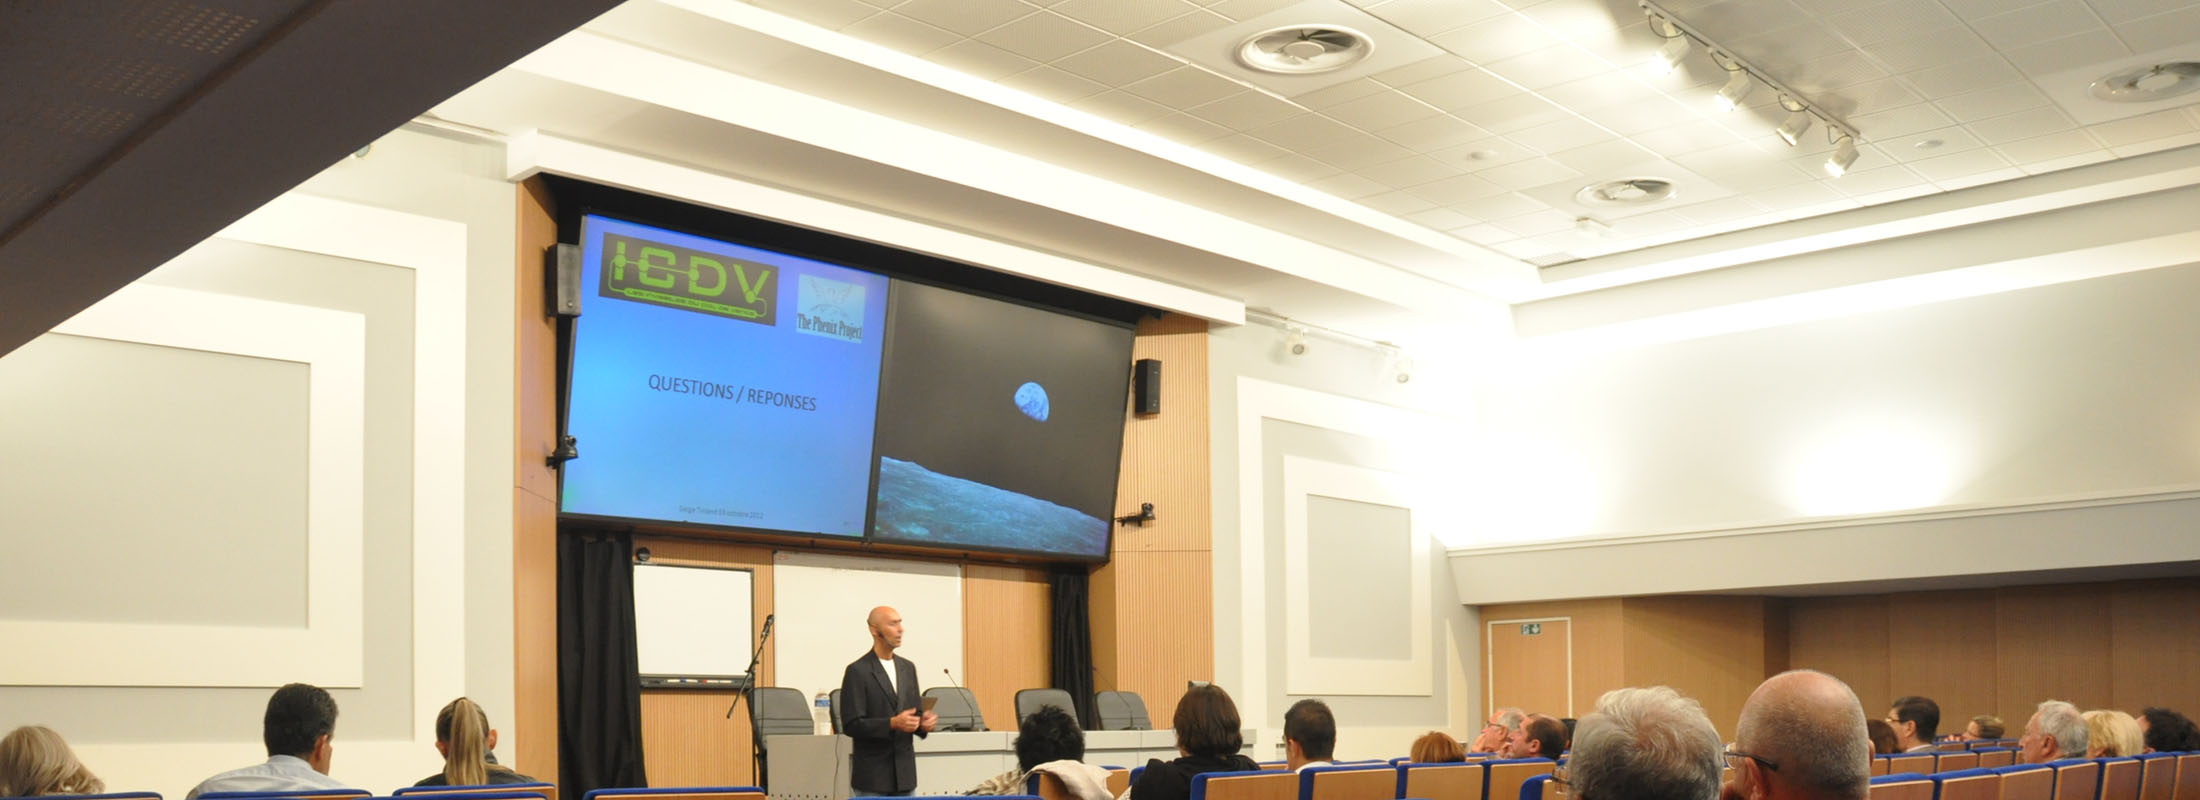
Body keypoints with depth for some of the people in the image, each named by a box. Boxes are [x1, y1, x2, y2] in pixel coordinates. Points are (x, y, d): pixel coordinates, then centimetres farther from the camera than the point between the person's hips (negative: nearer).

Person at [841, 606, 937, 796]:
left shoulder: (908, 668, 13)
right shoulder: (857, 671, -7)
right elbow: (851, 725, -11)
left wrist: (923, 722, -5)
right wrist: (892, 724, -22)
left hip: (904, 773, 6)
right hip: (872, 774, -6)